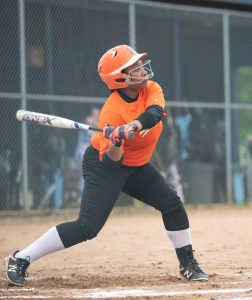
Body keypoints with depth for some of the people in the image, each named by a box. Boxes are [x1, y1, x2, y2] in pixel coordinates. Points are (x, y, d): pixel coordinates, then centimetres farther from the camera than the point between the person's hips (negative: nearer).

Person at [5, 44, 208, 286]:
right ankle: (21, 259, -14)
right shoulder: (112, 111, -28)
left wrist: (133, 126, -50)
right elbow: (111, 160, -28)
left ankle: (187, 264, 14)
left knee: (171, 203, -1)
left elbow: (154, 113, -33)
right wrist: (115, 144, -48)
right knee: (87, 227, -17)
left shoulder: (152, 89, -11)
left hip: (136, 166, 7)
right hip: (104, 166, -7)